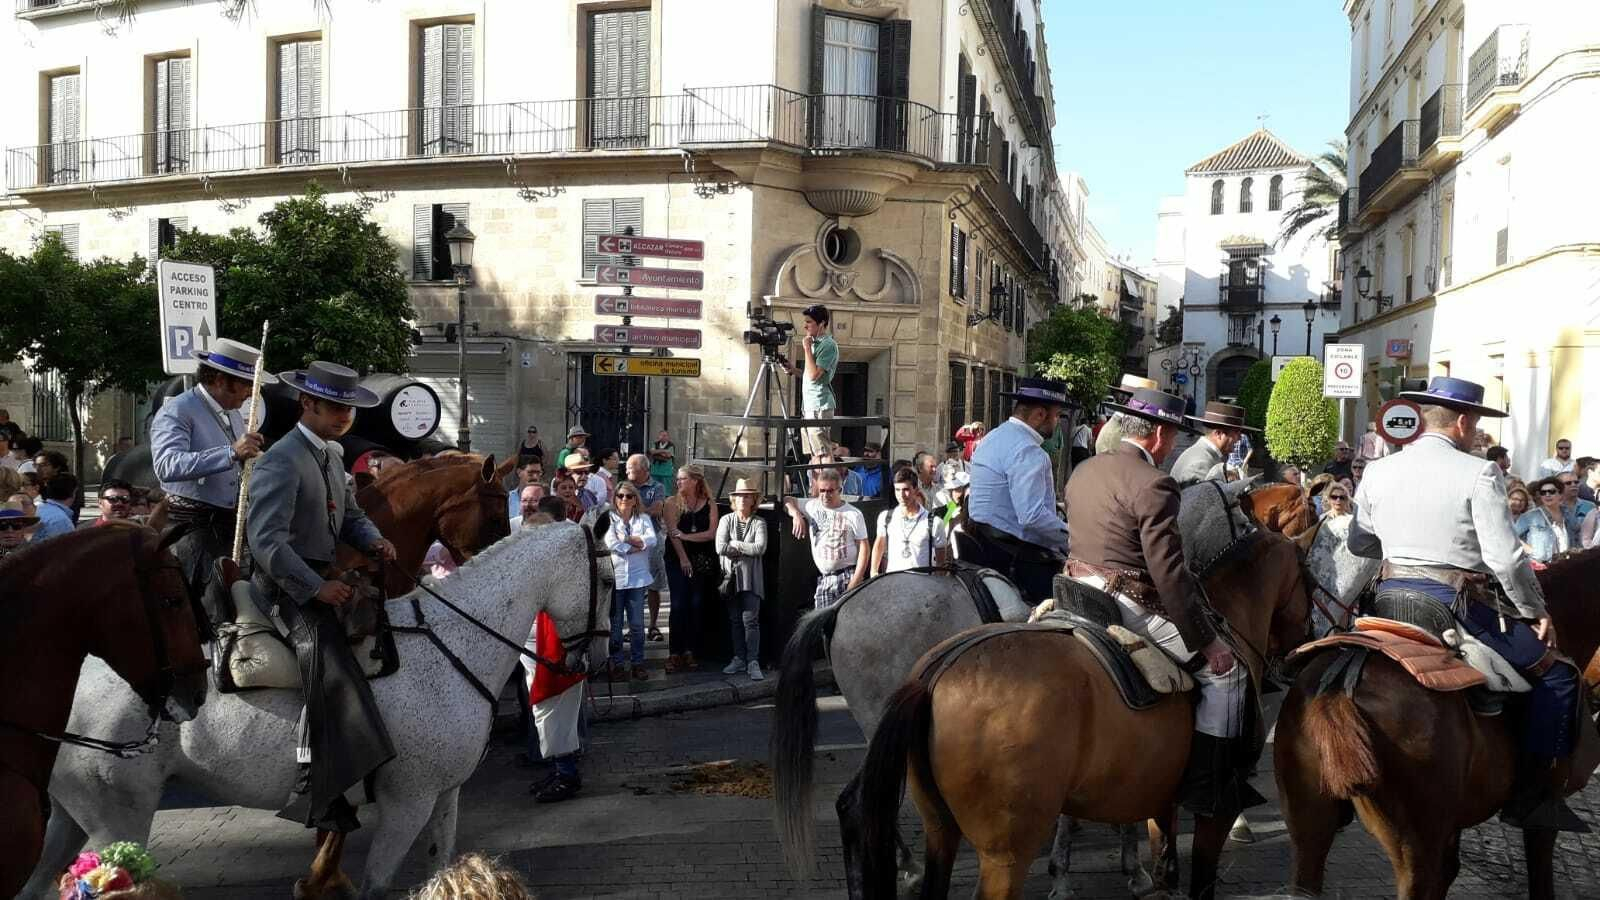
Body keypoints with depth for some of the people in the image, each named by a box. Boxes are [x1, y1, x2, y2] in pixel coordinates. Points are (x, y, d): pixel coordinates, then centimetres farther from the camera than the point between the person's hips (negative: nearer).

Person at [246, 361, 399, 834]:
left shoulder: (331, 456, 14)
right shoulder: (282, 460, -14)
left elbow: (351, 515, 22)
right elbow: (266, 541, -21)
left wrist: (373, 539, 0)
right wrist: (316, 587, -25)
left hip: (323, 578, 10)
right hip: (288, 586, -10)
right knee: (327, 655, -26)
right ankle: (318, 792, -27)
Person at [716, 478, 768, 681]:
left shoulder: (759, 523, 1)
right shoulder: (726, 520, 6)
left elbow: (760, 548, -14)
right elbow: (720, 548, -7)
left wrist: (735, 545, -8)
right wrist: (746, 549, -6)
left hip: (751, 578, -3)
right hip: (731, 576, 3)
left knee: (750, 620, -7)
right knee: (734, 620, 9)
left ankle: (753, 662, -3)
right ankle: (739, 659, 18)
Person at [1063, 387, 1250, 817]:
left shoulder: (1083, 471, 11)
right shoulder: (1154, 484, -16)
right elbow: (1169, 573, -20)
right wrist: (1207, 641, -13)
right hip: (1130, 606, -9)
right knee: (1226, 668, 1)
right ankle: (1207, 789, 1)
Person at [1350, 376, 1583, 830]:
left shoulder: (1377, 472, 6)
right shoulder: (1479, 473, -9)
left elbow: (1358, 543, 16)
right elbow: (1506, 558, -11)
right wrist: (1536, 612, 2)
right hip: (1457, 606, -5)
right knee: (1558, 675, 9)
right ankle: (1533, 796, 6)